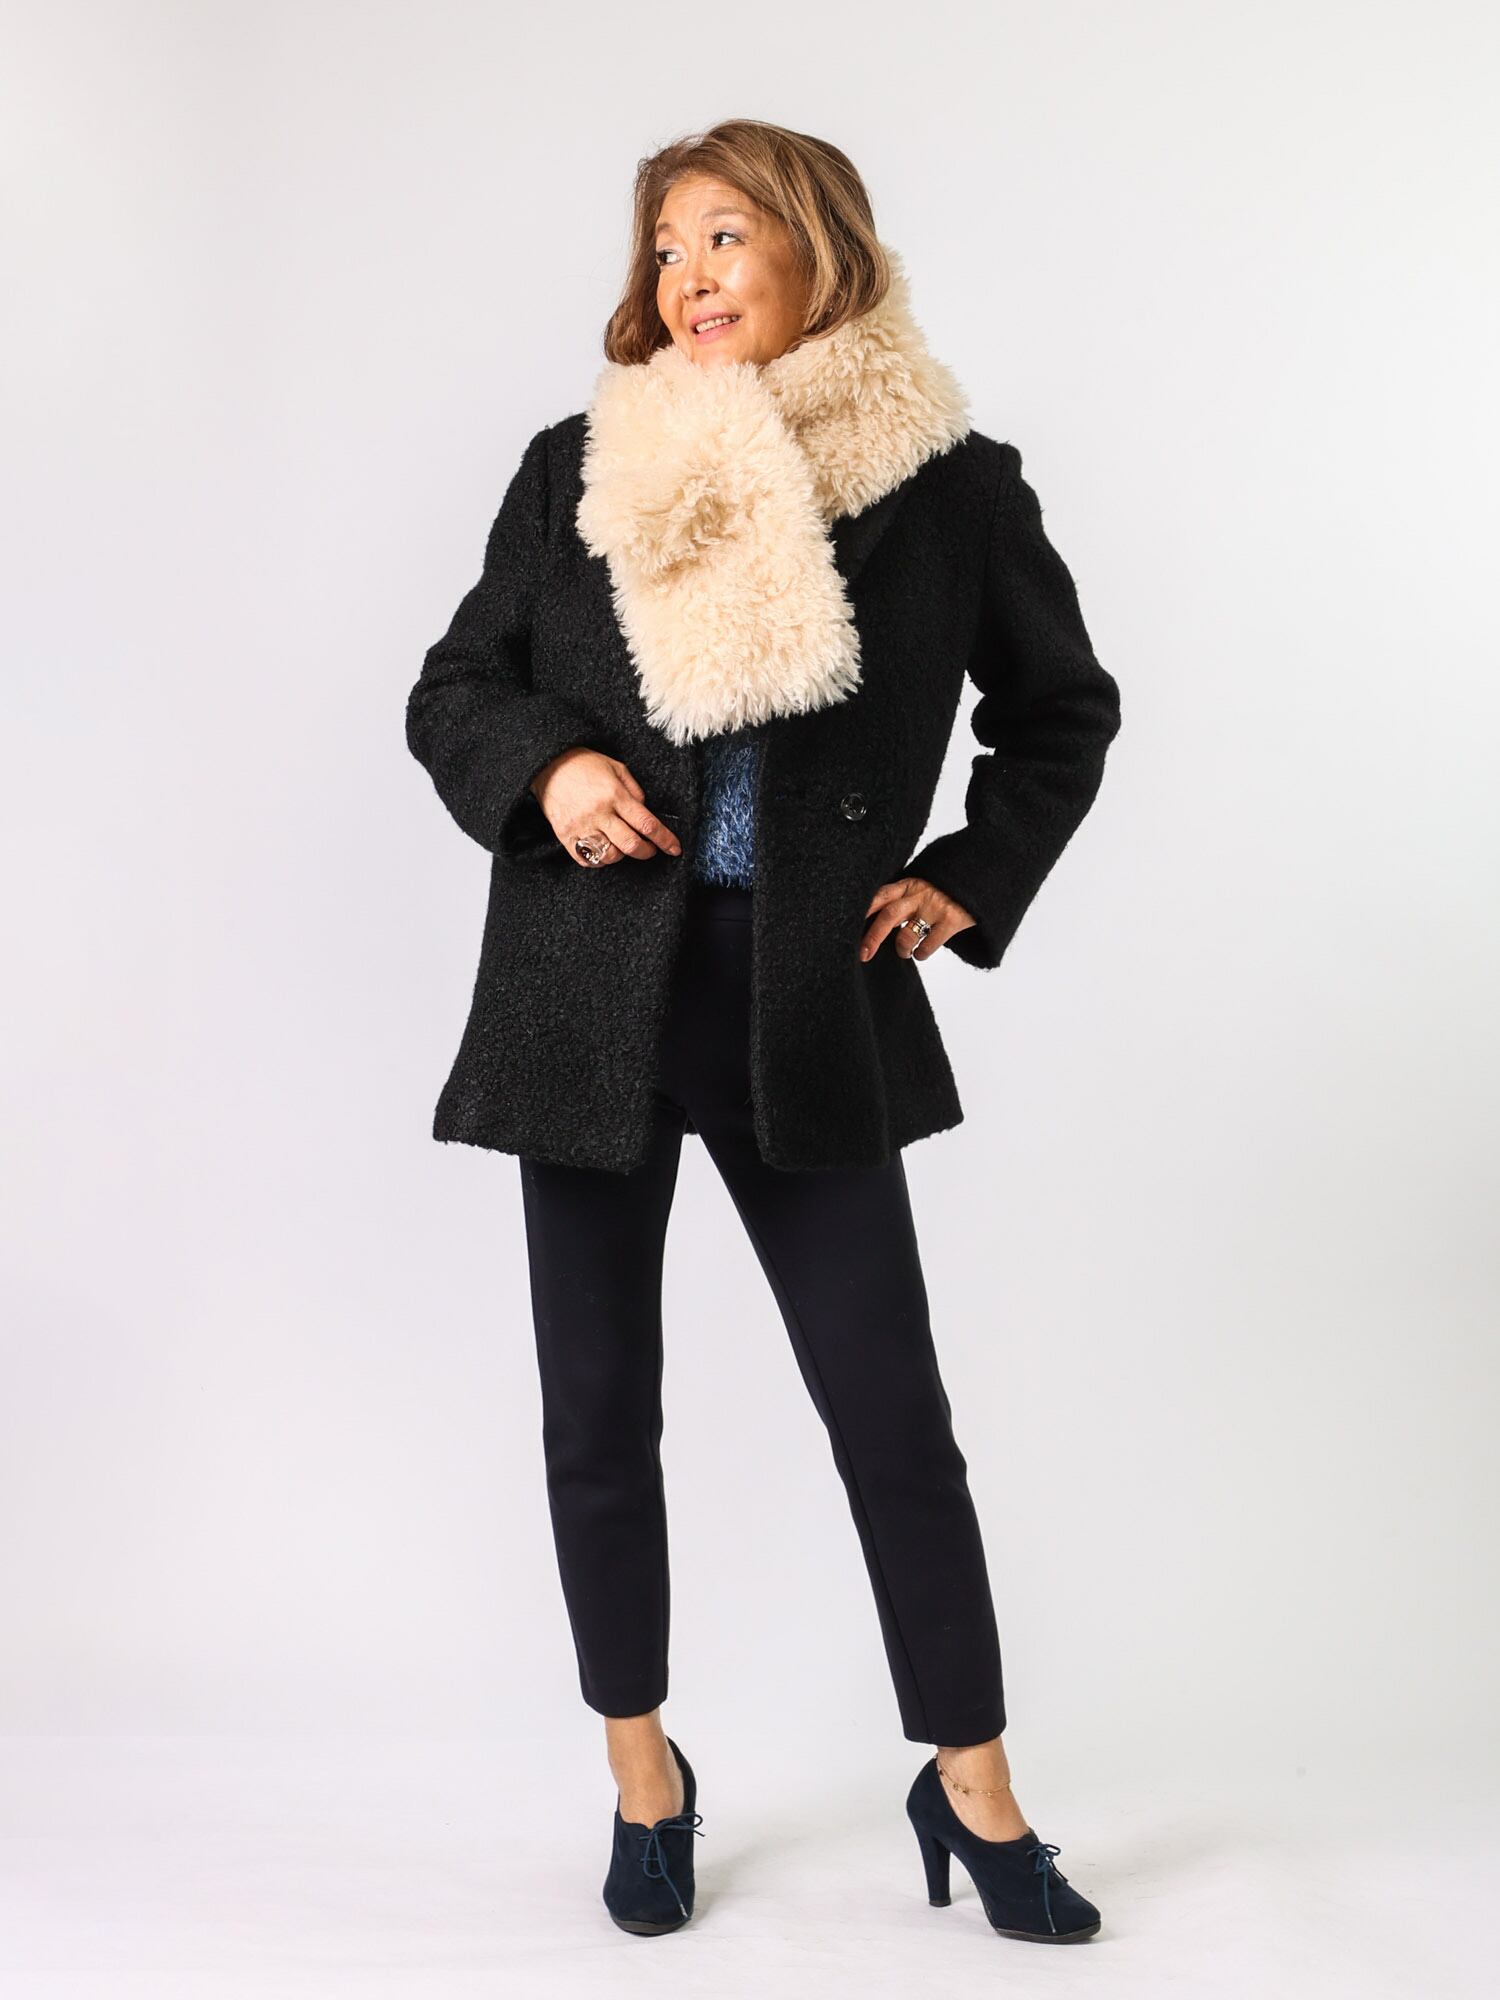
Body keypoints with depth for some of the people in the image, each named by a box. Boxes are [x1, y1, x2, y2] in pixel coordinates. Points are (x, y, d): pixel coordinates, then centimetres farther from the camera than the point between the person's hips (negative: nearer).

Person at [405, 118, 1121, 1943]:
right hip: (592, 994, 2)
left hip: (810, 1005, -1)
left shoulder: (950, 484, 1)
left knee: (892, 1411, 3)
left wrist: (968, 883, 3)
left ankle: (972, 1790, 22)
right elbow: (451, 691, 11)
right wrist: (544, 768, -10)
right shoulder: (577, 469, 4)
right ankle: (643, 1781, 28)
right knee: (599, 1415, 8)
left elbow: (1062, 711, 14)